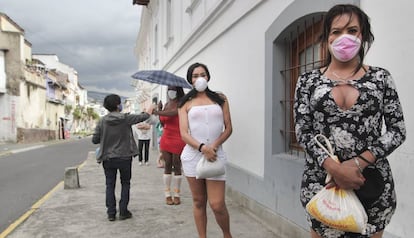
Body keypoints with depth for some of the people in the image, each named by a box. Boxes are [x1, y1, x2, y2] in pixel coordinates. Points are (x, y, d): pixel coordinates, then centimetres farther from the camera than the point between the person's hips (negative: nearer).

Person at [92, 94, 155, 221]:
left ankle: (111, 213, 13)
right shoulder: (125, 118, -11)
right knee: (125, 184, 13)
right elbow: (141, 117, 5)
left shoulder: (102, 121, -7)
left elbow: (94, 140, -5)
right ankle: (123, 212, 13)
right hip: (124, 157, -1)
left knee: (110, 185, 11)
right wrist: (148, 112, 27)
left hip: (107, 158, 2)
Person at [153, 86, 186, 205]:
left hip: (178, 139, -5)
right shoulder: (167, 104, 12)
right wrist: (159, 110, 0)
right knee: (167, 166, 5)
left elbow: (172, 113, -27)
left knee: (176, 166, 0)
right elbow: (163, 123, 13)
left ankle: (176, 195, 9)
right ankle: (168, 194, 11)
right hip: (166, 138, 5)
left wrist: (156, 112, -25)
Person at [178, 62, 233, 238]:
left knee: (217, 204, -5)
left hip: (216, 155, -1)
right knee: (198, 202, 9)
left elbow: (228, 128, 6)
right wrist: (203, 147, -18)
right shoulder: (186, 103, 8)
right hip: (193, 155, 1)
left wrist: (214, 145, -12)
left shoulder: (220, 99, 10)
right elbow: (184, 134, -1)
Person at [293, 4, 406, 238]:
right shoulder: (308, 80, 2)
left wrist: (358, 162, -16)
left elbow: (398, 130, -1)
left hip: (371, 181, 1)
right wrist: (334, 168, -18)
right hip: (321, 179, 0)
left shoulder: (381, 77, 3)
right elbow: (303, 131, -4)